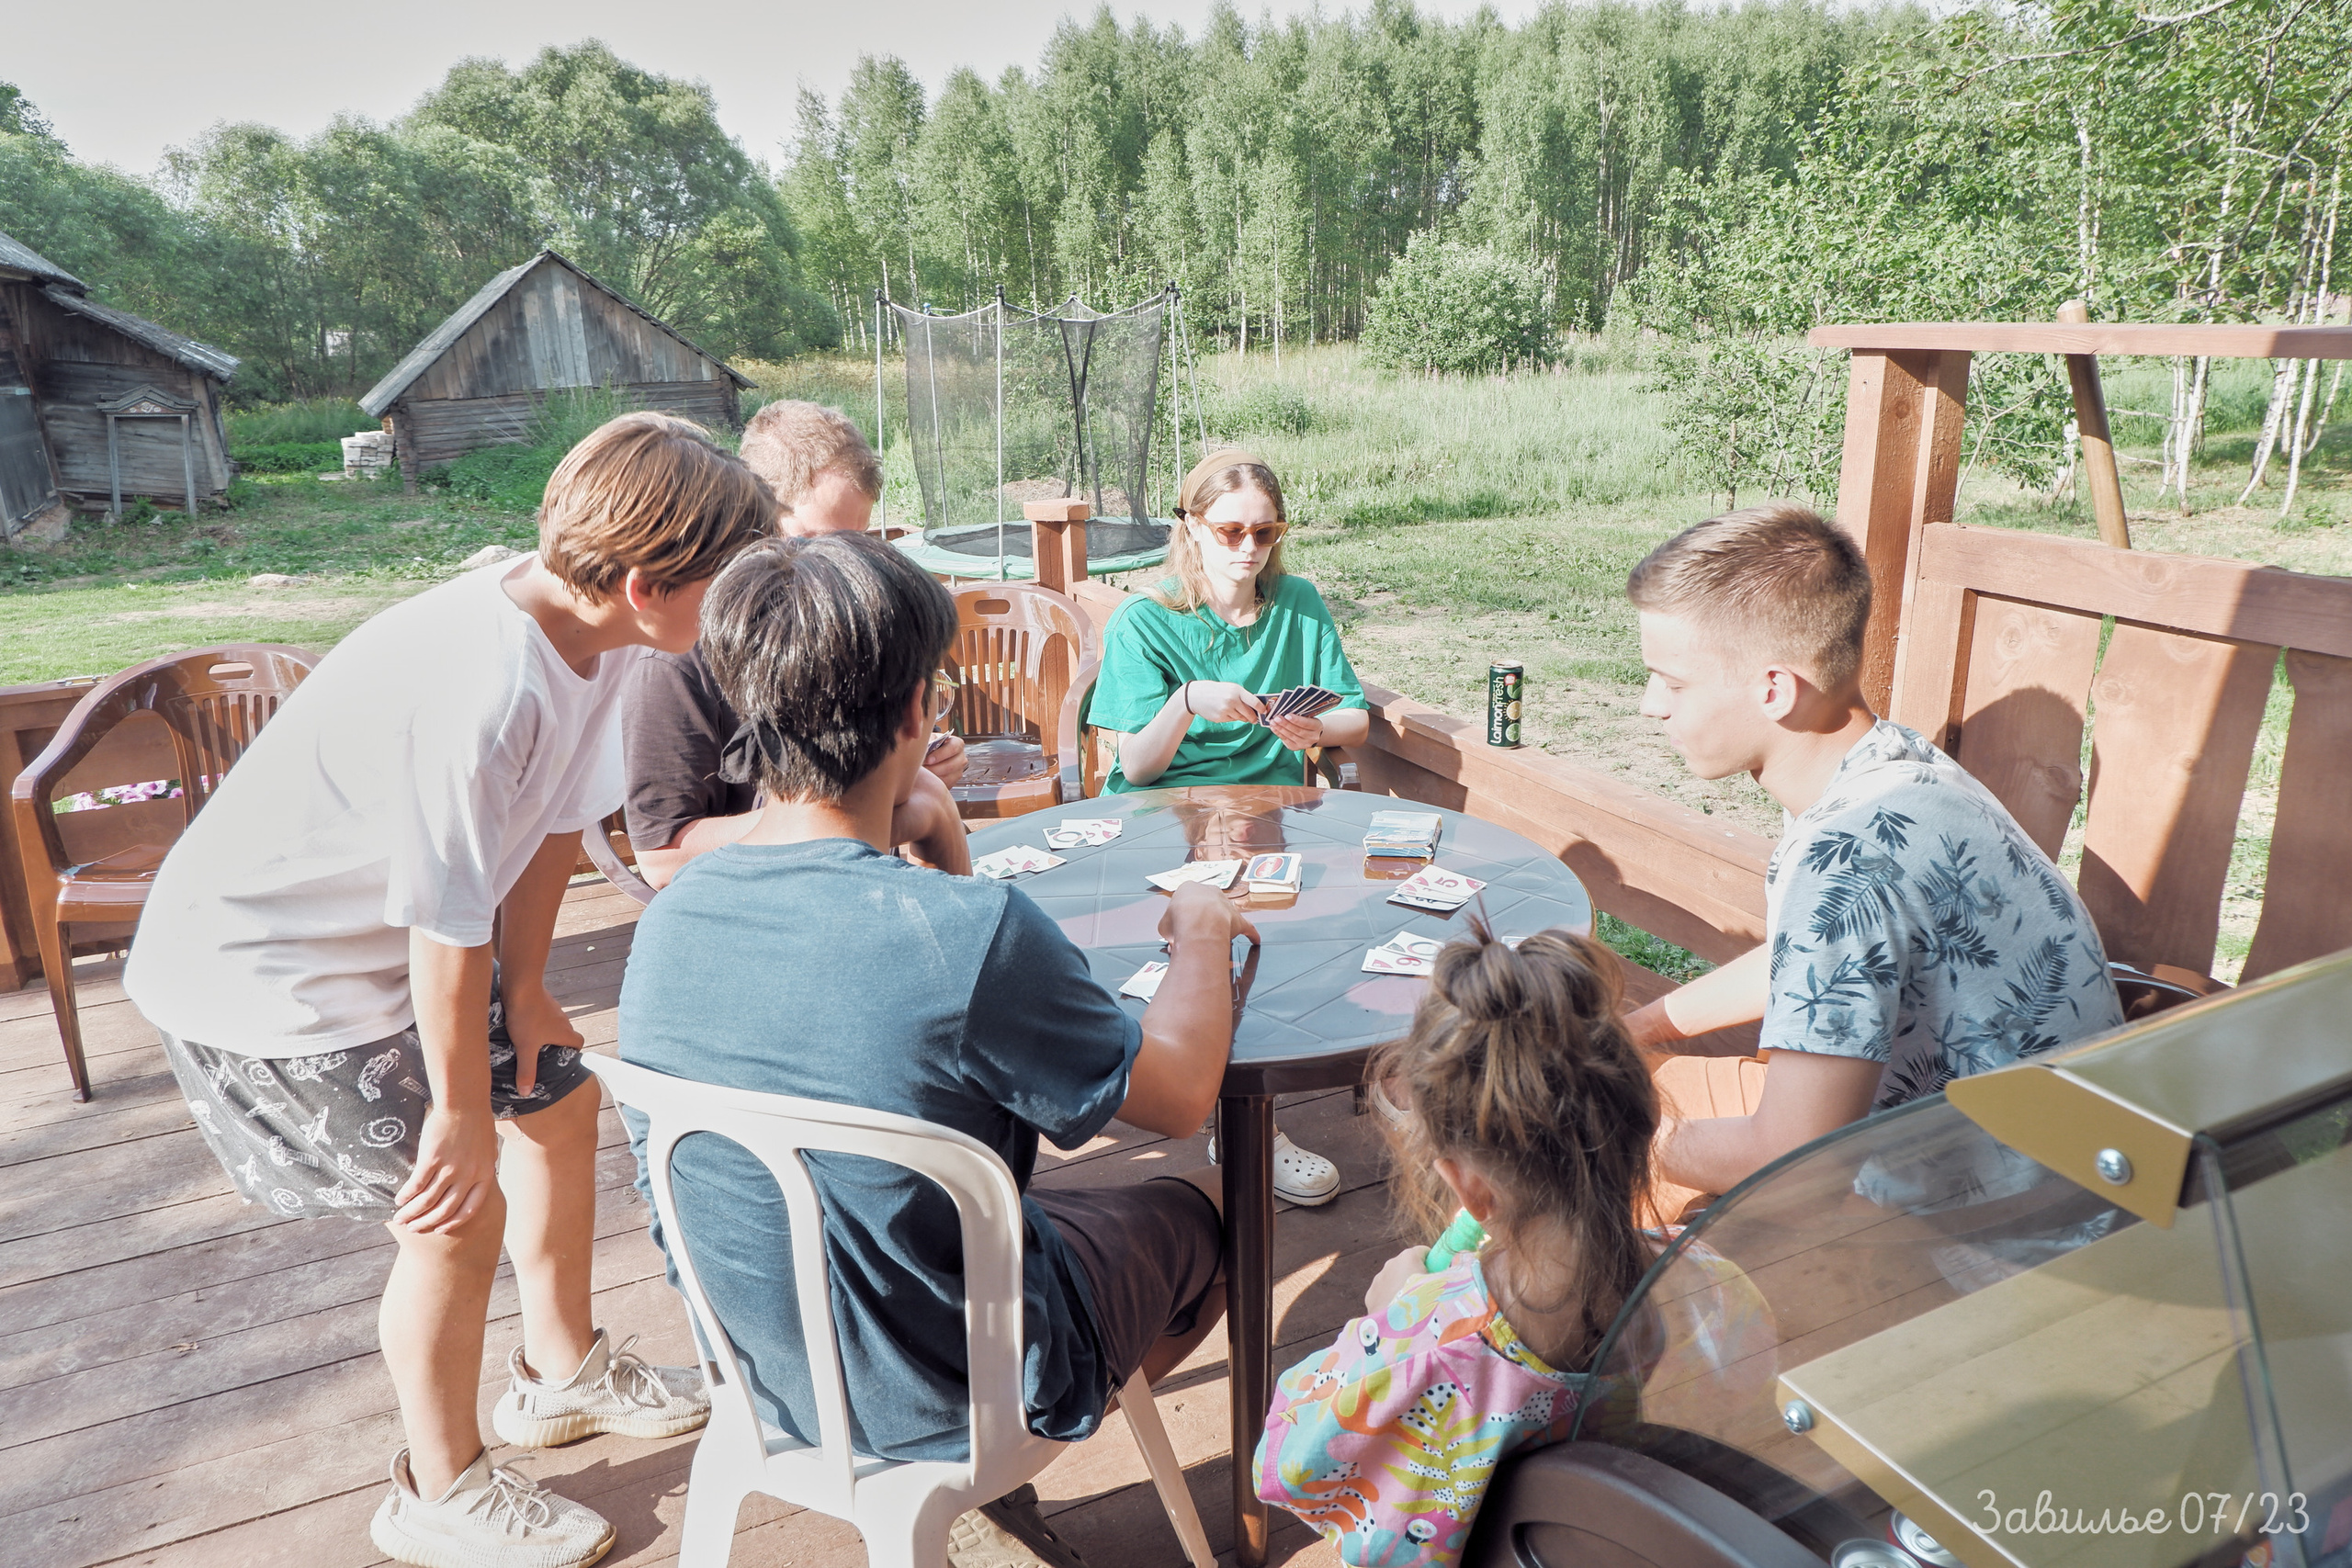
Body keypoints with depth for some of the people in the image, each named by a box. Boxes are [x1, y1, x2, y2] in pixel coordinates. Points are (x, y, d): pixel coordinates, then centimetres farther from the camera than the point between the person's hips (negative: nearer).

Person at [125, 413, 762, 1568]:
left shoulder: (588, 631, -11)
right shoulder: (484, 692, -37)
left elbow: (555, 819, -1)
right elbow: (447, 932, -28)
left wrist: (525, 988, 2)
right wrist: (457, 1112, -15)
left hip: (384, 939, 9)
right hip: (263, 974, -9)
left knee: (558, 1101, 14)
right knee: (458, 1211, -4)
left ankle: (561, 1369, 37)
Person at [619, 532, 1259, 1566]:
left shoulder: (666, 922, -14)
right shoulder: (973, 935, -34)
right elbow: (1179, 1095, -17)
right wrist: (1201, 933, 2)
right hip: (945, 1399, -5)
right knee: (1201, 1208, 19)